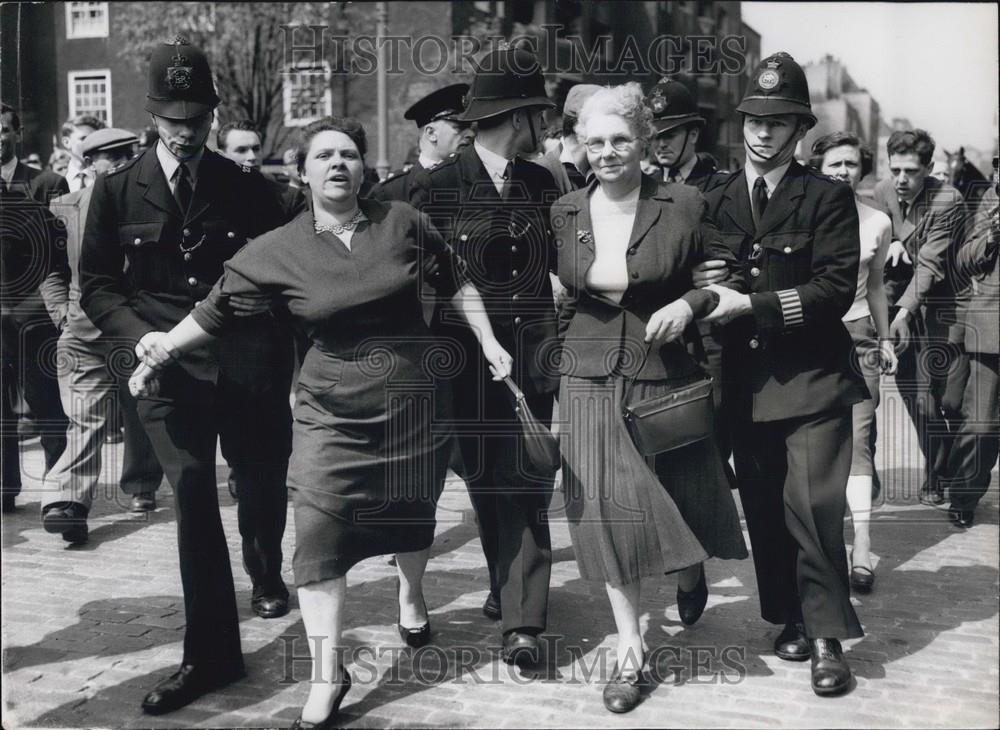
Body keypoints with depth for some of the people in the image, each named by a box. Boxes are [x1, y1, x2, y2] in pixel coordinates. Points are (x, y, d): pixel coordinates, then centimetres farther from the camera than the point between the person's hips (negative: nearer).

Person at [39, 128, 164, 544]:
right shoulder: (64, 209, 4)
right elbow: (53, 270, 9)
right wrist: (63, 314, -2)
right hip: (85, 334, -1)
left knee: (142, 416, 13)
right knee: (84, 420, -10)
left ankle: (142, 487, 32)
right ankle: (66, 502, -14)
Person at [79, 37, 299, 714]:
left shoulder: (249, 189, 3)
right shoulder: (117, 190, 4)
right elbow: (96, 283, 7)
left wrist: (279, 361, -5)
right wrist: (140, 334, -11)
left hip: (248, 363, 1)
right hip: (168, 369, 0)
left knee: (264, 483, 12)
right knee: (193, 500, -5)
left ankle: (266, 574, 47)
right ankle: (210, 653, 5)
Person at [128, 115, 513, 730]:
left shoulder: (403, 222, -6)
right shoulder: (275, 251, -7)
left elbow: (456, 282, 6)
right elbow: (216, 311, -2)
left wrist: (489, 343, 4)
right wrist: (162, 351, -11)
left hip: (416, 404, 1)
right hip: (333, 413, -1)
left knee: (412, 514, 18)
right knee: (319, 534, -8)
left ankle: (412, 593, 51)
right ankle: (328, 675, 4)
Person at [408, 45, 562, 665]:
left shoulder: (542, 184, 9)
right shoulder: (438, 187, -4)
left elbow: (565, 263, 12)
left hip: (534, 358, 2)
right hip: (467, 361, -2)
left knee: (526, 486, -3)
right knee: (485, 481, 10)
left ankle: (522, 620, 0)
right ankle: (509, 586, 31)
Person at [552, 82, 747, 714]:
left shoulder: (684, 206, -5)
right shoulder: (564, 214, 4)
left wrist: (688, 304, -16)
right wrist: (555, 370, 10)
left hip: (667, 378, -2)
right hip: (592, 382, 2)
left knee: (675, 498, 7)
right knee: (607, 512, 0)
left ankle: (691, 570, 46)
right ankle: (630, 650, 13)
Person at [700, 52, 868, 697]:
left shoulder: (828, 198, -2)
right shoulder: (716, 201, 11)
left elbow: (836, 287, -12)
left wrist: (750, 305, -17)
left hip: (811, 377, -4)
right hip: (744, 379, 4)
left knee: (812, 504, -11)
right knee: (765, 508, 9)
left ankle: (827, 636, 2)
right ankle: (792, 616, 25)